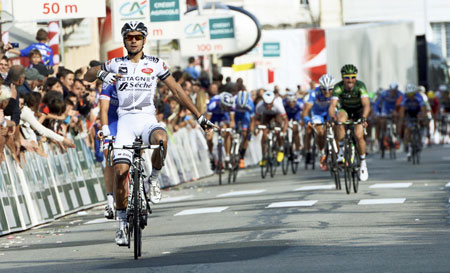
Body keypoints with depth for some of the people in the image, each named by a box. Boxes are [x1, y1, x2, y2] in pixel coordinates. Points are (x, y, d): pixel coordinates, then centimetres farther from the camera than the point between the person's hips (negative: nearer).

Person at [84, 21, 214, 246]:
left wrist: (199, 116, 7)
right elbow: (87, 77, 10)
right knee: (120, 171, -14)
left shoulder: (156, 64, 7)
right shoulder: (115, 65, 10)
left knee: (161, 139, -38)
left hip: (147, 118, -1)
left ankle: (153, 180, -10)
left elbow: (177, 91, 10)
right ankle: (122, 223, 1)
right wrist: (101, 73, -14)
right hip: (125, 120, 1)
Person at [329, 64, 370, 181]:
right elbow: (332, 105, -33)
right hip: (345, 110, 1)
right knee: (340, 120, -35)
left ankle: (363, 163, -1)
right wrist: (332, 118, -52)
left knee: (359, 136, -21)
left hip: (359, 111, -1)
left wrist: (363, 118, -54)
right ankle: (341, 150, -21)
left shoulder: (360, 86, -28)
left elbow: (366, 105, -37)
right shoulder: (338, 87, -26)